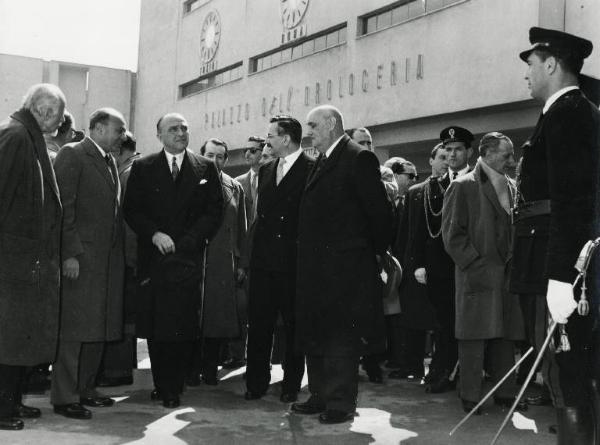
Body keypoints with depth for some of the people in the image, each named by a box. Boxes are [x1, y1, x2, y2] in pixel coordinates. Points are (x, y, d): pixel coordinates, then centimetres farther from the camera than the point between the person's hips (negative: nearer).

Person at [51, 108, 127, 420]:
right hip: (79, 259, -8)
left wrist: (119, 255, 11)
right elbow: (64, 208, -12)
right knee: (73, 329, -4)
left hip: (108, 262, 8)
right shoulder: (72, 155, -5)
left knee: (99, 329, 11)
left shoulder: (110, 162, 20)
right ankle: (64, 397, 3)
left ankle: (85, 390, 22)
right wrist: (69, 254, -18)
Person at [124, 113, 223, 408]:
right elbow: (131, 209, 6)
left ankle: (172, 389, 7)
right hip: (153, 259, 1)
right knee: (154, 327, 2)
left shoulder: (206, 168, 10)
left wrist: (185, 242, -6)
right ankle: (161, 384, 15)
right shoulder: (142, 168, 10)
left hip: (189, 259, 0)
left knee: (183, 328, -4)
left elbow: (214, 211, 5)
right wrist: (154, 234, -10)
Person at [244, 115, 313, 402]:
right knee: (258, 323, 6)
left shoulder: (312, 170, -6)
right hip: (263, 260, 6)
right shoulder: (266, 171, 15)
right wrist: (253, 254, 9)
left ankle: (291, 384, 16)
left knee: (293, 324, 5)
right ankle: (256, 384, 15)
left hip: (293, 261, -6)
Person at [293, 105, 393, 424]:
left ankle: (341, 403, 7)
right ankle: (320, 395, 24)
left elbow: (379, 210, -12)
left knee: (341, 337, -2)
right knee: (313, 334, 13)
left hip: (345, 266, -9)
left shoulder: (359, 158, -10)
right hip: (316, 266, 9)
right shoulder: (320, 163, 17)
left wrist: (375, 251, -4)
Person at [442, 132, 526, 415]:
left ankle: (505, 393, 18)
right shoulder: (463, 186, -3)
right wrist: (475, 265, -12)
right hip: (477, 274, -6)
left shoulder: (511, 187, 16)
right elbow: (452, 233, -7)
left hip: (506, 274, 6)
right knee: (474, 337, -3)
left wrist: (514, 264, 7)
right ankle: (470, 397, 5)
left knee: (505, 336, 9)